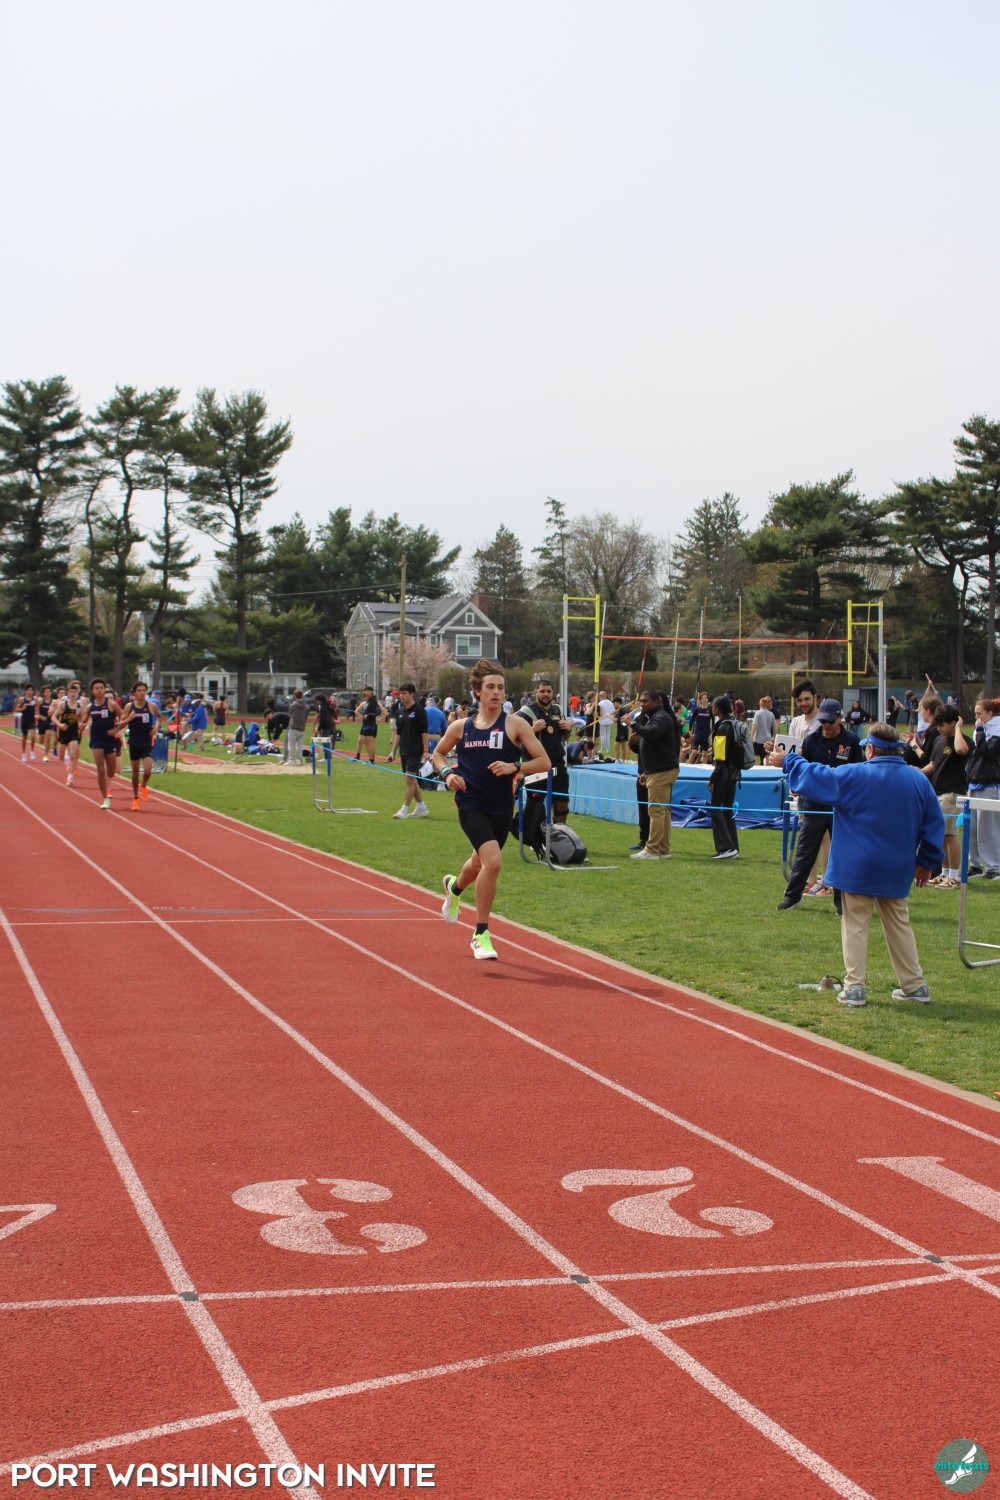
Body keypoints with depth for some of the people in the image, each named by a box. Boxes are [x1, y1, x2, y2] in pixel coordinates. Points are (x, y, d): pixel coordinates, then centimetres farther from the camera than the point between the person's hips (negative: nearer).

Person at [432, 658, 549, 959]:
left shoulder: (515, 725, -5)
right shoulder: (461, 727, -1)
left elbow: (543, 762, -6)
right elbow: (438, 753, 17)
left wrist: (514, 767, -21)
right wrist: (447, 773, -4)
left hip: (501, 808, 2)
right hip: (471, 806, -2)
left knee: (480, 863, 21)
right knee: (493, 861, -21)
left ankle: (455, 886, 60)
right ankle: (481, 934, -7)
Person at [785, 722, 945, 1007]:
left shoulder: (853, 776, -11)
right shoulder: (918, 779, 1)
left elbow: (813, 777, -3)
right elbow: (934, 823, 7)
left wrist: (789, 761, 15)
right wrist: (928, 862, 16)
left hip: (858, 868, -4)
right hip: (897, 871, 4)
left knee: (855, 925, 4)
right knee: (899, 925, 15)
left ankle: (854, 987, 3)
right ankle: (914, 985, 19)